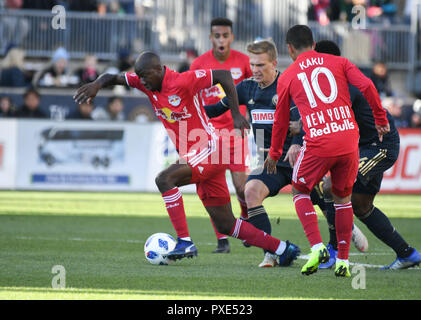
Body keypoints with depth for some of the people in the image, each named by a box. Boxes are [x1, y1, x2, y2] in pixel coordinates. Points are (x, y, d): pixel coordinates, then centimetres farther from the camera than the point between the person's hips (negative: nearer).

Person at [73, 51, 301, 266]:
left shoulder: (183, 81, -17)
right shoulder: (146, 83, 4)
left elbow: (223, 75, -14)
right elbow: (112, 78, 9)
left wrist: (236, 114, -16)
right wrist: (96, 85, -13)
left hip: (209, 150, -9)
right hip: (195, 158, 9)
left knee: (164, 179, -28)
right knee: (225, 225, 9)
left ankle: (185, 242, -27)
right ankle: (282, 249, 19)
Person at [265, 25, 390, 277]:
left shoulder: (287, 77, 10)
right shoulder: (338, 62, 12)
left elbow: (281, 120, 17)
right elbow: (366, 86, -3)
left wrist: (274, 154, 30)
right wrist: (381, 119, 7)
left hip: (318, 144, -2)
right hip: (349, 140, 2)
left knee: (300, 192, 19)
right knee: (343, 198, 20)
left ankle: (317, 247, -3)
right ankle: (343, 260, 13)